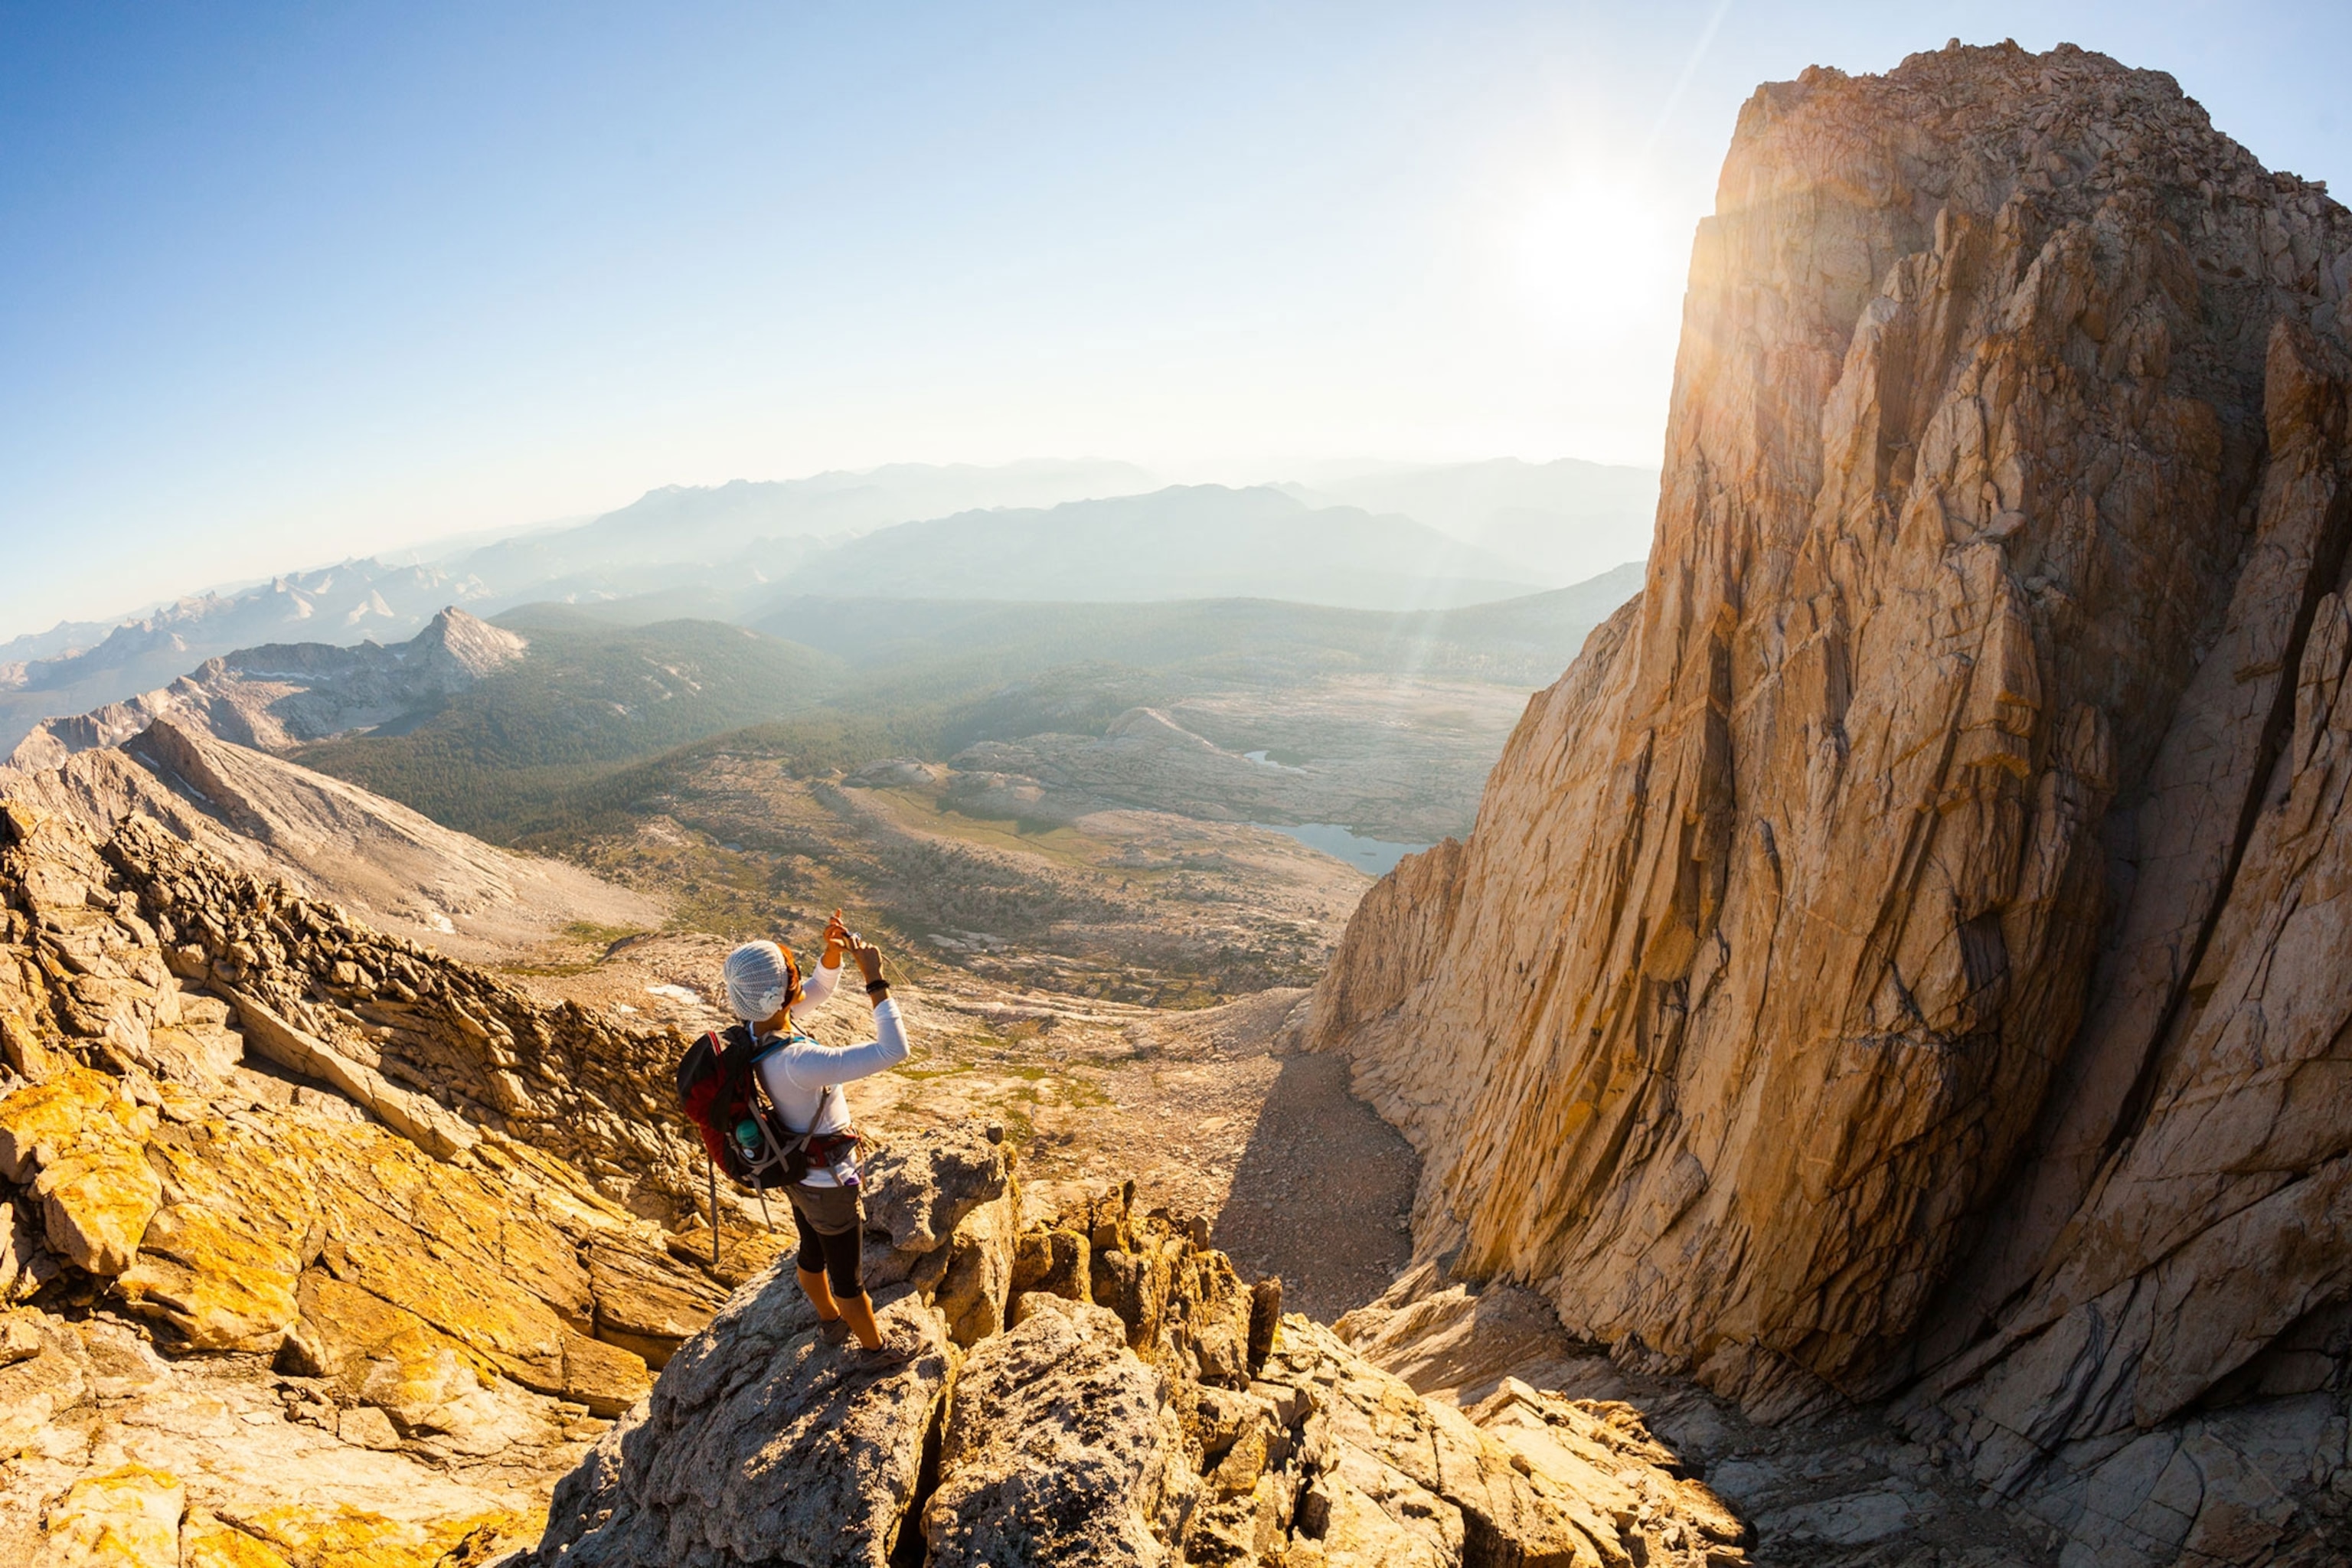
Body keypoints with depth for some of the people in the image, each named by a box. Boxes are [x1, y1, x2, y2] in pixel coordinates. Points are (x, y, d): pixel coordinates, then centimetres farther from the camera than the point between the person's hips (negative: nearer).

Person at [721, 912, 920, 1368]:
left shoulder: (758, 1029, -14)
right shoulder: (796, 1062, -41)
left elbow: (820, 991, 2)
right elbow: (892, 1052, -43)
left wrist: (833, 952, -18)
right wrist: (875, 980, -37)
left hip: (796, 1172, 8)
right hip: (827, 1184, -8)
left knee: (812, 1253, 32)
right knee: (848, 1275, 19)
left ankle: (830, 1320, 58)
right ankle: (875, 1346, 43)